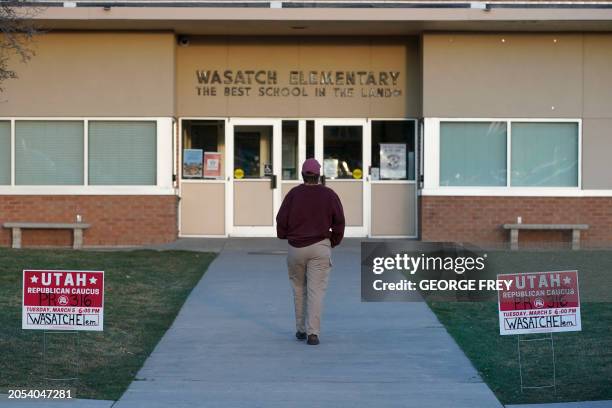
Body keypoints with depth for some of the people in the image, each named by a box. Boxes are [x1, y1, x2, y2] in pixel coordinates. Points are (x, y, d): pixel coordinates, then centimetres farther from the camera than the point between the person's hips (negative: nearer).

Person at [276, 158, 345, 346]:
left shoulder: (293, 193, -1)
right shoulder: (329, 194, 0)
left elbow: (281, 219, -3)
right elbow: (339, 221, -3)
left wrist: (283, 235, 17)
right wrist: (335, 241, 12)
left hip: (296, 247, 1)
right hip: (320, 247, -1)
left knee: (299, 289, 17)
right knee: (316, 290, -4)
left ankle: (301, 329, 19)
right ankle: (313, 332, -15)